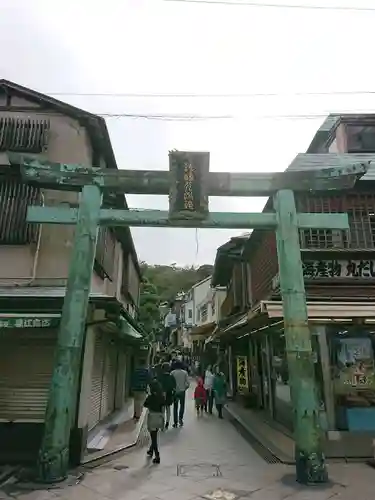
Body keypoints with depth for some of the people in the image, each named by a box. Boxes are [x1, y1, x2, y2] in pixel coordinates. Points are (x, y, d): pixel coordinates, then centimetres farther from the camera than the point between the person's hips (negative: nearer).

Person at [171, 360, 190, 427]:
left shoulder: (172, 373, -7)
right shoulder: (185, 372, -5)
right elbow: (188, 383, -7)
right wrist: (185, 388, 9)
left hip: (175, 391, 0)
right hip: (182, 391, 0)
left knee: (175, 406, 11)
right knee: (182, 405, 17)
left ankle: (175, 422, 12)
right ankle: (180, 418, 2)